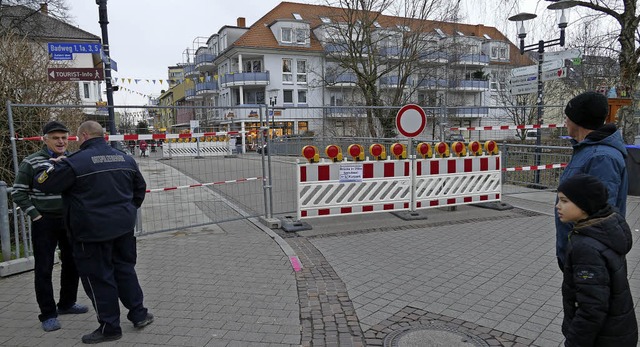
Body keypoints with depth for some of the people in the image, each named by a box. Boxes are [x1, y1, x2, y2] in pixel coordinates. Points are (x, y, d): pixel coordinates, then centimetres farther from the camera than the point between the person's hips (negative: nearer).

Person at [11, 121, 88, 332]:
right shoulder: (31, 163, -8)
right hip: (44, 222, -4)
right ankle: (48, 314, 10)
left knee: (72, 264, 13)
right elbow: (18, 192, -3)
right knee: (44, 268, 0)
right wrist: (34, 214, -8)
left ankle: (67, 304, 31)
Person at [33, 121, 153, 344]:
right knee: (125, 269, 19)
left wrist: (53, 166, 12)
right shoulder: (125, 159, 6)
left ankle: (110, 327, 16)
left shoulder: (74, 162, -14)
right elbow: (140, 187, 17)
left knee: (98, 277, 6)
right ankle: (139, 314, 25)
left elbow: (42, 183, -6)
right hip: (124, 227, 6)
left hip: (93, 231, -6)